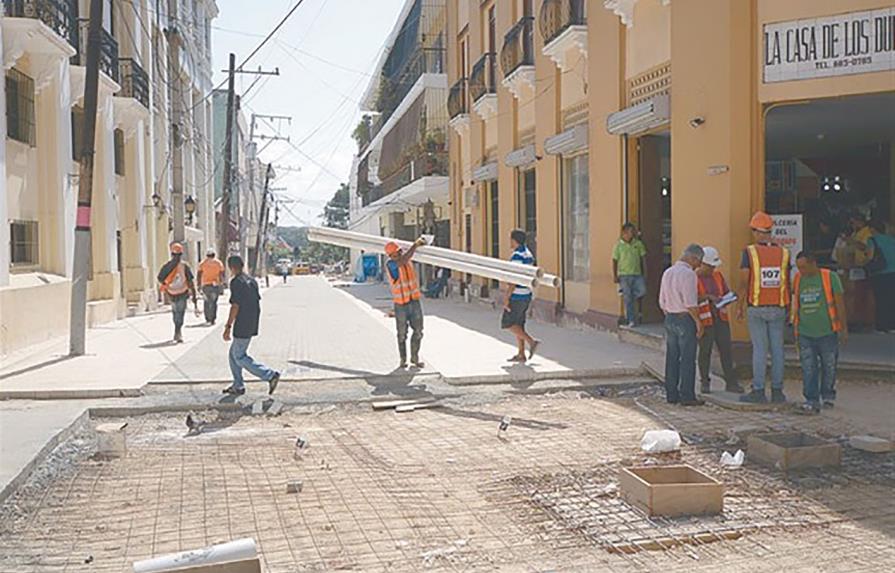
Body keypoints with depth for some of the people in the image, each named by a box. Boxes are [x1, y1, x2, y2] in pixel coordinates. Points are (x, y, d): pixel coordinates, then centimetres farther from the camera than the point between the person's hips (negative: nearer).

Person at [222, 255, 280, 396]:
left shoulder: (236, 282, -15)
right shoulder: (252, 281, 11)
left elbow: (235, 306, -20)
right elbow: (257, 302, 15)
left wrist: (228, 327, -16)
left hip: (242, 326, -9)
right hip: (252, 325, 9)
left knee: (240, 357, -1)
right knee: (234, 354, 18)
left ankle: (270, 375, -8)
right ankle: (238, 386, 21)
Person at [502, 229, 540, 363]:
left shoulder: (517, 256, -17)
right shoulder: (528, 254, 12)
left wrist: (507, 298, -19)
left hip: (517, 296, -9)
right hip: (526, 295, 9)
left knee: (507, 324, -1)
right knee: (518, 324, 12)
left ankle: (531, 341, -10)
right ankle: (521, 354, 12)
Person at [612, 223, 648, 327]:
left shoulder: (638, 244, 6)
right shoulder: (619, 245, -2)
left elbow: (643, 259, 10)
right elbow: (615, 261, 1)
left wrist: (645, 274, 7)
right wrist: (615, 276, -4)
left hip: (637, 274, 3)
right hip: (624, 275, -3)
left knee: (642, 291, -14)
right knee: (628, 298, -2)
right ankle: (631, 320, 6)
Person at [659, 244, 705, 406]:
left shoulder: (667, 272, 11)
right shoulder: (688, 274, -14)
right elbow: (690, 303, -18)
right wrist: (698, 322, -10)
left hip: (669, 318, 8)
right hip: (685, 319, -8)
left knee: (672, 358, 10)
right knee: (688, 359, -3)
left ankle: (671, 394, 14)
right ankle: (687, 396, -1)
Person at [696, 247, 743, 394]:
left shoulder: (718, 275, 8)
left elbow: (727, 292, 15)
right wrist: (708, 297, -26)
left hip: (721, 317, 5)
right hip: (704, 320, -5)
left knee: (726, 350, 1)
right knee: (705, 351, 3)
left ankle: (731, 382, 6)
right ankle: (705, 383, 17)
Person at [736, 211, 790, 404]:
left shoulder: (749, 252, -6)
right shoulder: (783, 253, 5)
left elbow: (744, 282, -8)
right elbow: (787, 283, 8)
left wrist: (739, 306, 0)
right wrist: (787, 308, 15)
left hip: (756, 308, -3)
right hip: (778, 308, 3)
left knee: (759, 349, 0)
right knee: (777, 349, 7)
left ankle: (758, 391, 1)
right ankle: (777, 391, 10)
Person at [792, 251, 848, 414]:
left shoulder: (830, 277, -3)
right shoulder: (798, 279, 7)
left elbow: (839, 303, -1)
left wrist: (843, 328, -2)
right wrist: (795, 331, 17)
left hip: (827, 332, -2)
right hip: (805, 333, 2)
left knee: (829, 366, 9)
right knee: (808, 368, -5)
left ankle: (828, 396, 28)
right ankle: (811, 401, -2)